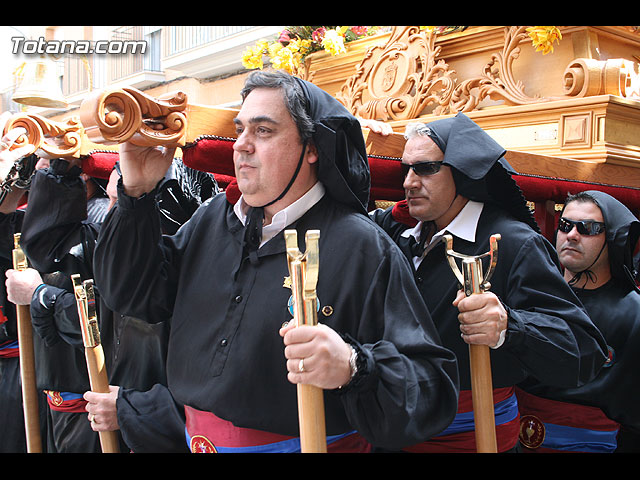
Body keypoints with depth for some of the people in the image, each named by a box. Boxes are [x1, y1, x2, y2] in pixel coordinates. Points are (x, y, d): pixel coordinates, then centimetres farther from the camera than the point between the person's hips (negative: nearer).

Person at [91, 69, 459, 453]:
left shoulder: (363, 248, -19)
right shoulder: (212, 219, 1)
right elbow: (135, 292, 3)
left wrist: (352, 368, -42)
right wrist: (137, 192, -6)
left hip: (310, 442, -6)